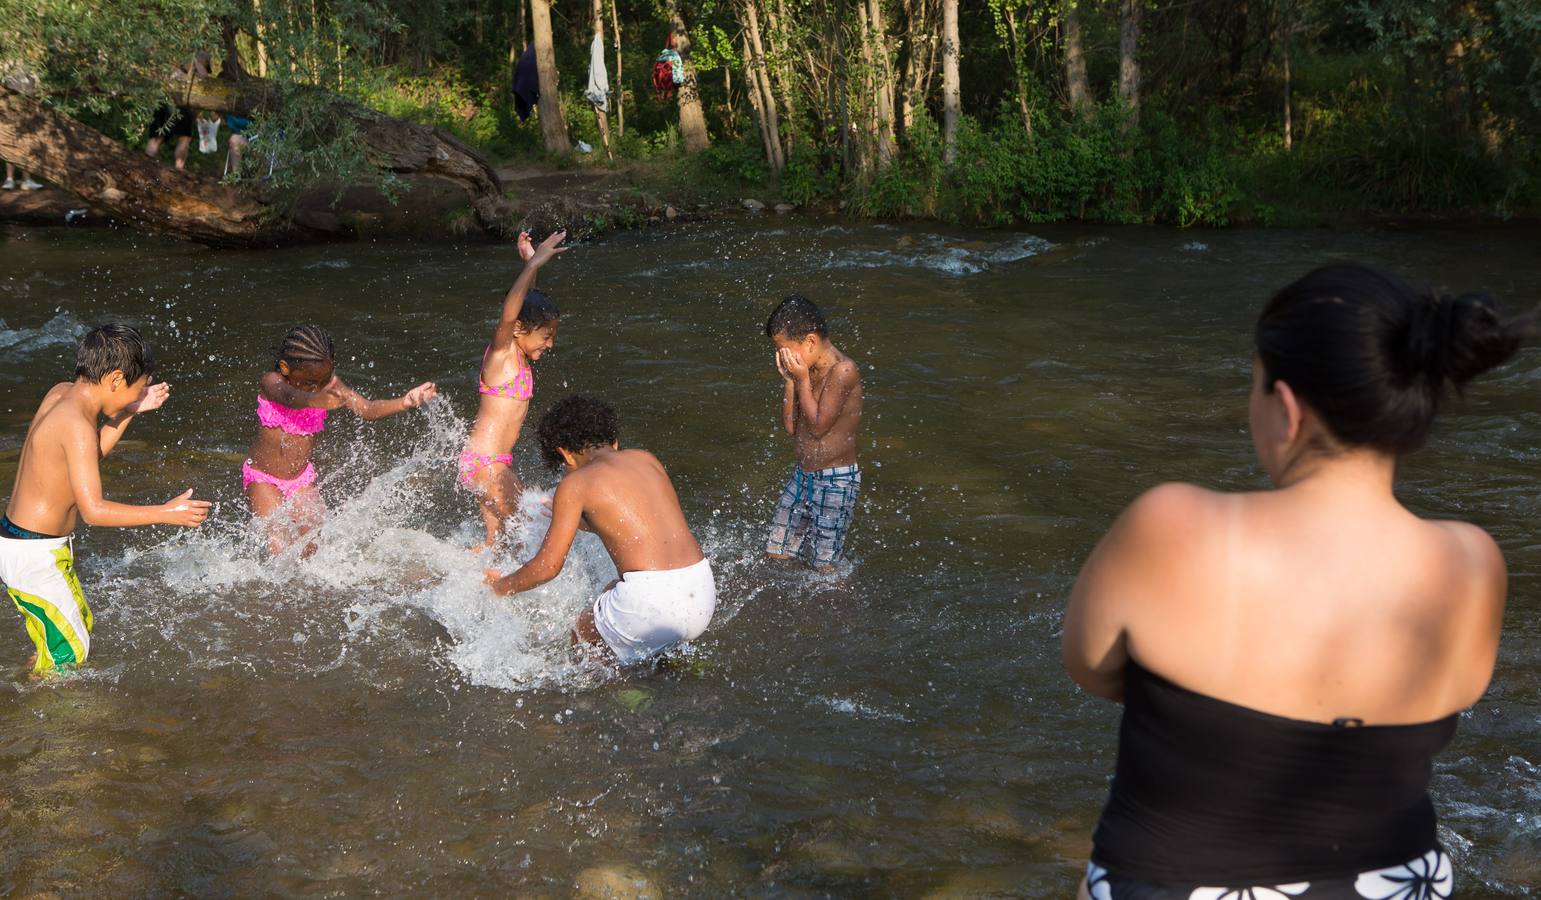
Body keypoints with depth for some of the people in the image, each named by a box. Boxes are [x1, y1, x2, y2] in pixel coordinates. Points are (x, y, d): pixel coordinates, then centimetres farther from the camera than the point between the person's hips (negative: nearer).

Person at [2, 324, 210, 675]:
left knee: (80, 624, 22)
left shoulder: (61, 393, 1)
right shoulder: (76, 424, -26)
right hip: (33, 554, -10)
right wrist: (166, 513, -26)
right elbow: (93, 510, -30)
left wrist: (130, 411, 11)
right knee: (69, 650, 4)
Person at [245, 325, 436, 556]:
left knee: (317, 546, -6)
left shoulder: (329, 385, -11)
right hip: (263, 479, -3)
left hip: (301, 479, 3)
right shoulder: (271, 383, -21)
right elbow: (291, 398, -45)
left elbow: (366, 410, -23)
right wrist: (315, 401, -69)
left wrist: (404, 403, -43)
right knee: (279, 547, -17)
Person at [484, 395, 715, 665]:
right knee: (612, 592, 34)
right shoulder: (646, 459, 17)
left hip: (651, 599, -6)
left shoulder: (575, 483, 2)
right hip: (703, 591, 6)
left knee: (582, 641, 22)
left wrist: (502, 586, 22)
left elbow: (547, 566, 3)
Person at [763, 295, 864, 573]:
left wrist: (802, 381, -15)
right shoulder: (808, 370, 5)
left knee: (825, 567, -3)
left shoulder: (842, 370, -20)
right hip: (802, 475, 8)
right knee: (776, 555, 12)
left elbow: (818, 426, -21)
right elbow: (790, 425, 7)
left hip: (835, 480, -8)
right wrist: (789, 381, -3)